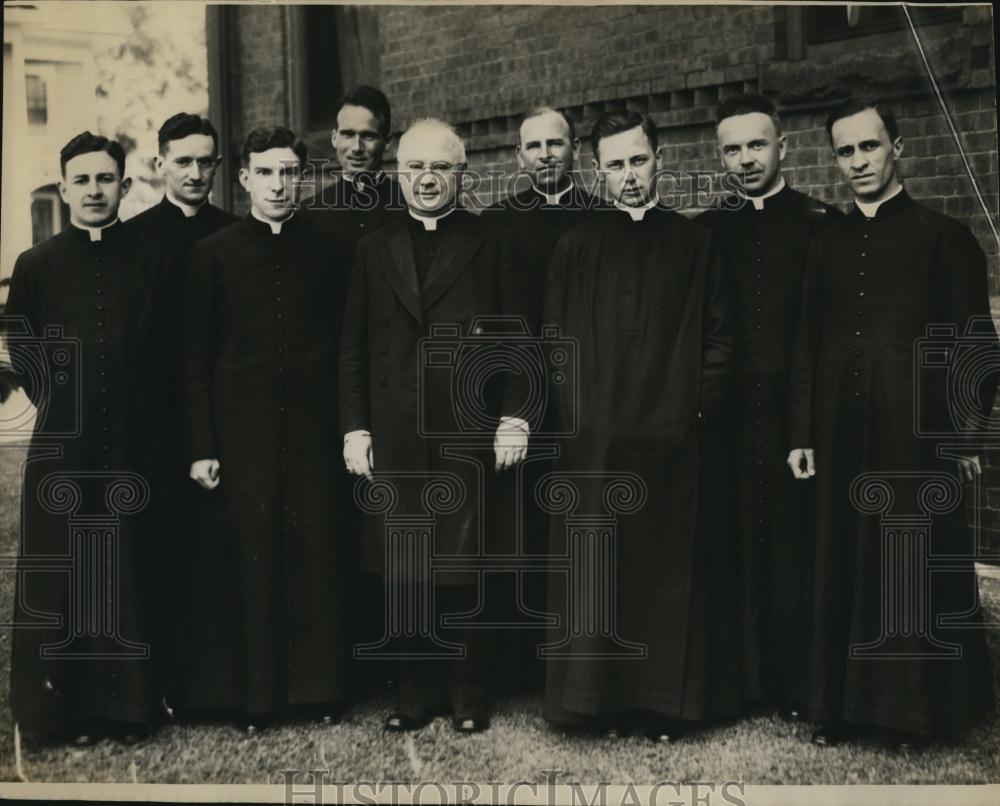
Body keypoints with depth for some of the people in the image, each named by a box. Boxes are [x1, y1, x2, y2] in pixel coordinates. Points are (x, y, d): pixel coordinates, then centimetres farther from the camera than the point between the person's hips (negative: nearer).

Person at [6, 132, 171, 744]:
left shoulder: (150, 262, 3)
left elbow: (167, 356, 6)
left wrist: (145, 416, 3)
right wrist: (65, 408, 3)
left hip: (136, 446, 0)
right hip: (64, 448, 0)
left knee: (132, 572, 6)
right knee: (65, 575, 5)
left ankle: (132, 704, 17)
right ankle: (70, 705, 16)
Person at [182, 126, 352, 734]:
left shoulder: (330, 250, 6)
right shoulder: (214, 253, 4)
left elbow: (348, 346, 7)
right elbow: (196, 356, 3)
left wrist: (351, 426, -1)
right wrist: (201, 446, -2)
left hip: (315, 429, 1)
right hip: (244, 429, 0)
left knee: (317, 555, 4)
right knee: (253, 559, 3)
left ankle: (320, 687, 17)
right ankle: (257, 691, 15)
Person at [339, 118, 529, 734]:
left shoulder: (490, 246, 6)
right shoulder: (375, 250, 13)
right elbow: (354, 345, 11)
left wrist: (513, 419, -5)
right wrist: (355, 427, 4)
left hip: (470, 434, -2)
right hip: (395, 439, 3)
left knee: (466, 573, 2)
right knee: (403, 573, 5)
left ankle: (470, 698, 14)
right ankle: (416, 695, 17)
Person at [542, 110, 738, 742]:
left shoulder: (694, 244, 9)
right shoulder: (576, 247, 9)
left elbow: (718, 336, 7)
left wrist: (697, 406, -3)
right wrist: (572, 415, -2)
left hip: (671, 436, 0)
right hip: (594, 436, 0)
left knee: (668, 569, 4)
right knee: (596, 569, 1)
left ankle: (665, 701, 13)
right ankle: (604, 697, 10)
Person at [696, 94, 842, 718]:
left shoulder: (823, 225, 3)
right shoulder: (706, 232, 10)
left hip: (797, 409, -2)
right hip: (728, 414, 2)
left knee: (797, 544, 1)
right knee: (736, 544, 4)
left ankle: (801, 684, 13)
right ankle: (741, 676, 16)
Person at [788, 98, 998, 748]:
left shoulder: (944, 237, 0)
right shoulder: (828, 245, 12)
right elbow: (808, 346, 12)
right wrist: (802, 433, 7)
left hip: (915, 436, -4)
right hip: (841, 437, 4)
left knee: (915, 570, 4)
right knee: (843, 567, 8)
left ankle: (916, 711, 17)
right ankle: (845, 704, 19)